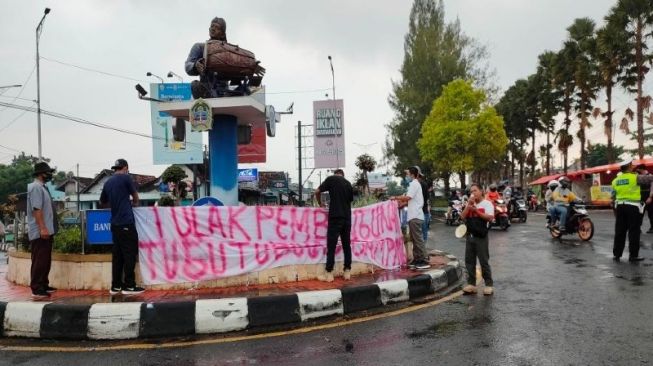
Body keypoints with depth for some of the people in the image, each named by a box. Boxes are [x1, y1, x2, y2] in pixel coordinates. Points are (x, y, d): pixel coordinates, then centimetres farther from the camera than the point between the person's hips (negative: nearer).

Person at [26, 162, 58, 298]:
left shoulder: (42, 187, 17)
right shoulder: (36, 187, -13)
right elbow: (36, 209, -21)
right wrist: (42, 228, -25)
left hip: (46, 231, 10)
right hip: (40, 232, -10)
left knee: (45, 261, 15)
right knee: (39, 261, -7)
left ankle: (43, 286, 23)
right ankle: (36, 290, -4)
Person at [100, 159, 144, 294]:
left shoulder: (108, 182, 13)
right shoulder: (126, 177, -4)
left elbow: (103, 202, 24)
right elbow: (135, 196, 7)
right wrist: (134, 203, 27)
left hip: (115, 223, 7)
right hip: (126, 222, -7)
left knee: (117, 254, 9)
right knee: (130, 254, -3)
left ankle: (116, 286, 11)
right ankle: (129, 286, -4)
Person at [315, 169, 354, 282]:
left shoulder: (331, 179, 3)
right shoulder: (348, 183, 16)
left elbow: (317, 192, 2)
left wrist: (320, 204, 18)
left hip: (335, 217, -5)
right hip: (347, 218, 5)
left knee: (331, 246, -3)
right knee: (347, 245, 9)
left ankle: (329, 274, -4)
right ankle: (347, 272, 11)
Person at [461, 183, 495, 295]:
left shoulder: (487, 203, -2)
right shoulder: (469, 204, 15)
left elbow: (490, 217, -15)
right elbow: (463, 217, 4)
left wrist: (476, 210, -16)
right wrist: (468, 206, -7)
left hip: (481, 237, -6)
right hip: (470, 236, 6)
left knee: (484, 262, -2)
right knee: (469, 261, 7)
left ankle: (489, 285, 6)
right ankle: (471, 284, 15)